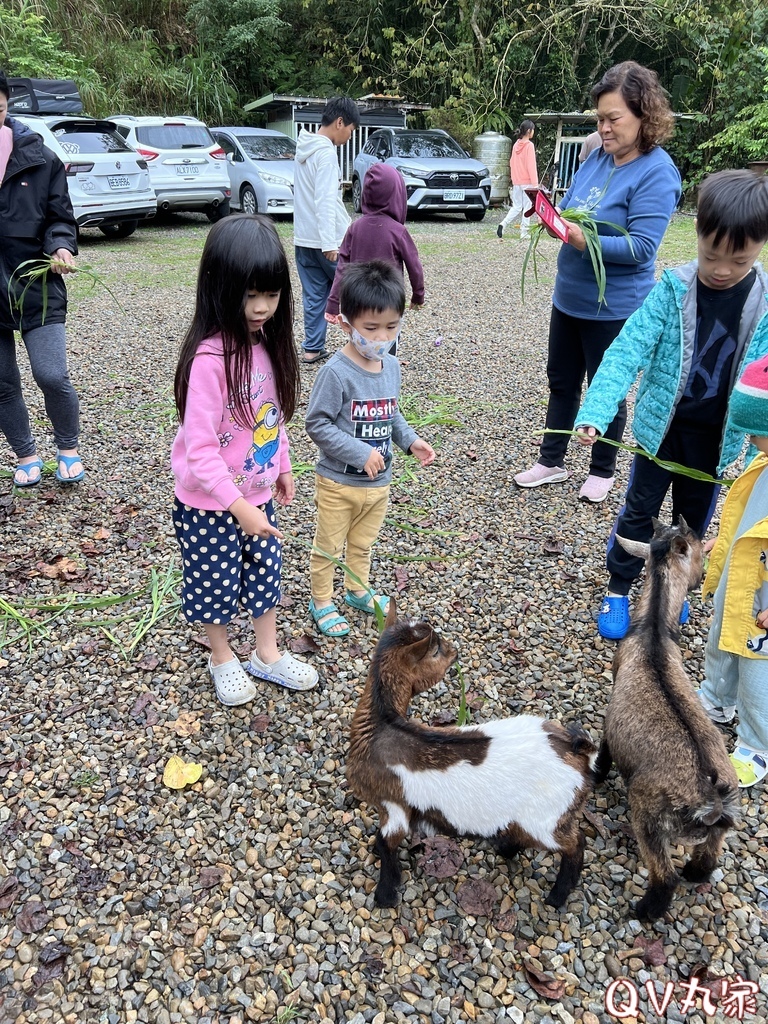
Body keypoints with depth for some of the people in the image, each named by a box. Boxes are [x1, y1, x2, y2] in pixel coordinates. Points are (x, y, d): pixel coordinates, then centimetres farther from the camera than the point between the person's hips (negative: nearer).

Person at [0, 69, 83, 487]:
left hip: (36, 287, -2)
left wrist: (61, 248, -16)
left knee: (52, 377, -9)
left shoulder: (39, 158, -2)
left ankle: (68, 450, 17)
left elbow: (60, 218, 3)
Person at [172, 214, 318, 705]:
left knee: (266, 573, 20)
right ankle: (222, 659, 38)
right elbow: (198, 449, -27)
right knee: (216, 584, 14)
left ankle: (268, 654, 41)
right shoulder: (210, 358, -27)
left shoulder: (267, 343, -4)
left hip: (258, 495, 7)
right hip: (210, 505, -7)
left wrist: (283, 467, 15)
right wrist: (238, 507, -26)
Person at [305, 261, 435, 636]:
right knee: (328, 547, 13)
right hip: (339, 482, -6)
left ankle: (358, 591, 47)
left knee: (362, 544, 26)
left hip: (379, 482, 6)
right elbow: (317, 424, -21)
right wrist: (361, 453, -25)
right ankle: (322, 602, 34)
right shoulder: (336, 372, -23)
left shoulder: (392, 366, -1)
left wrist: (410, 439, -2)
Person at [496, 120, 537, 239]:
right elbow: (531, 165, -15)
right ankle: (524, 232, 3)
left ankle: (503, 224, -9)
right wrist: (535, 183, -14)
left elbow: (512, 163, 14)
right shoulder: (529, 145, -11)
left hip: (516, 181, 6)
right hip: (527, 181, -6)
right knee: (527, 207, 2)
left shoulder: (516, 144, 9)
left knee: (516, 207, 11)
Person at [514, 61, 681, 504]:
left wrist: (586, 240, -36)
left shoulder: (657, 172, -17)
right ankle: (552, 461, 31)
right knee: (562, 382, 16)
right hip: (569, 297, 7)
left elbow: (641, 247, -24)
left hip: (613, 307, -7)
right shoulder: (598, 157, 4)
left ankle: (603, 471, 27)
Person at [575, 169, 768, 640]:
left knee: (694, 518, 19)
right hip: (662, 425, -2)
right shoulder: (673, 289, -15)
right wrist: (595, 413, -32)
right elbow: (628, 351, -21)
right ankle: (619, 589, 29)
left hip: (716, 437, 2)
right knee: (639, 511, 12)